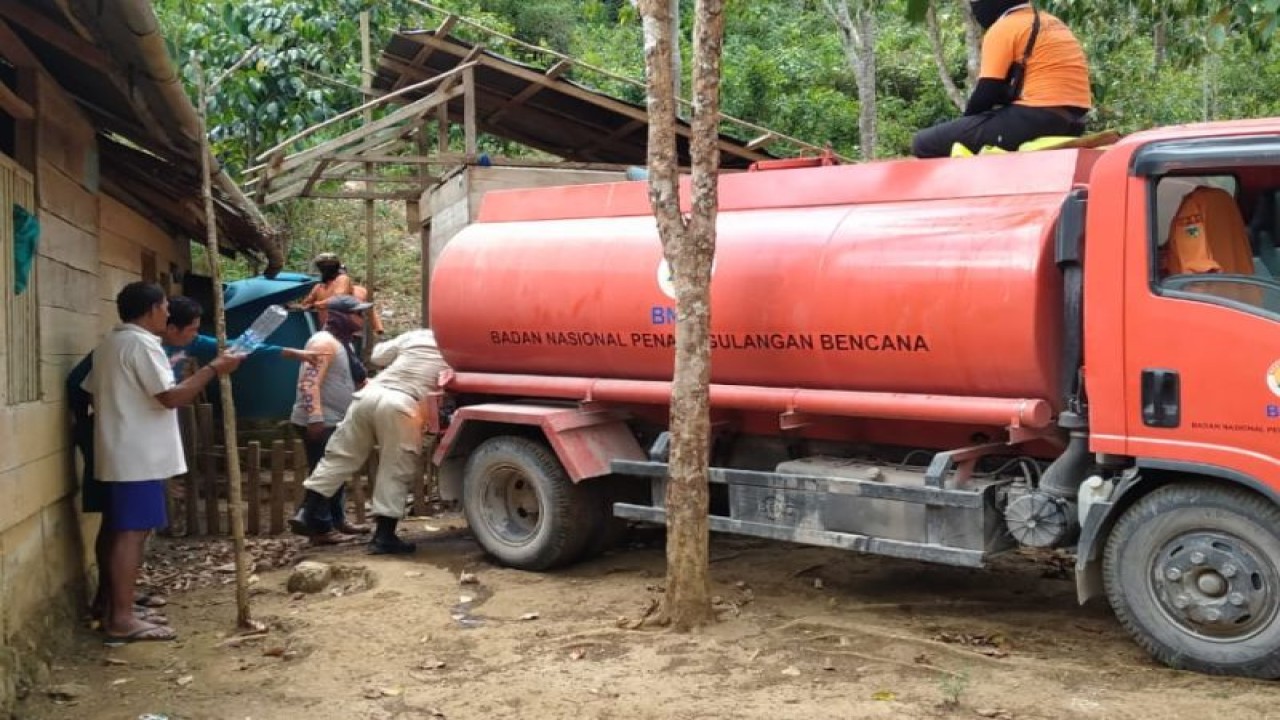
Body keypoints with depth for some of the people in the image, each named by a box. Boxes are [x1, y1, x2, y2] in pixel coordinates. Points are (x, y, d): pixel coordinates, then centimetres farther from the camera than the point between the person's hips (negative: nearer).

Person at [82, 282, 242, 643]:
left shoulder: (110, 343, 16)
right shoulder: (142, 344, -15)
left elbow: (89, 390, 20)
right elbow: (171, 397, -20)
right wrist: (213, 369, -14)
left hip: (119, 453, 10)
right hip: (138, 456, -10)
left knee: (120, 531, 13)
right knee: (132, 532, -8)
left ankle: (114, 610, 19)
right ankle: (122, 619, -8)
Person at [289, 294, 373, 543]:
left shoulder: (343, 343, 15)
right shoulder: (325, 342, -16)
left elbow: (357, 380, 25)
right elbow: (309, 383, -25)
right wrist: (316, 419, -31)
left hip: (334, 421, 10)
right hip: (319, 422, -10)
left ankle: (337, 521, 27)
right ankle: (322, 530, -4)